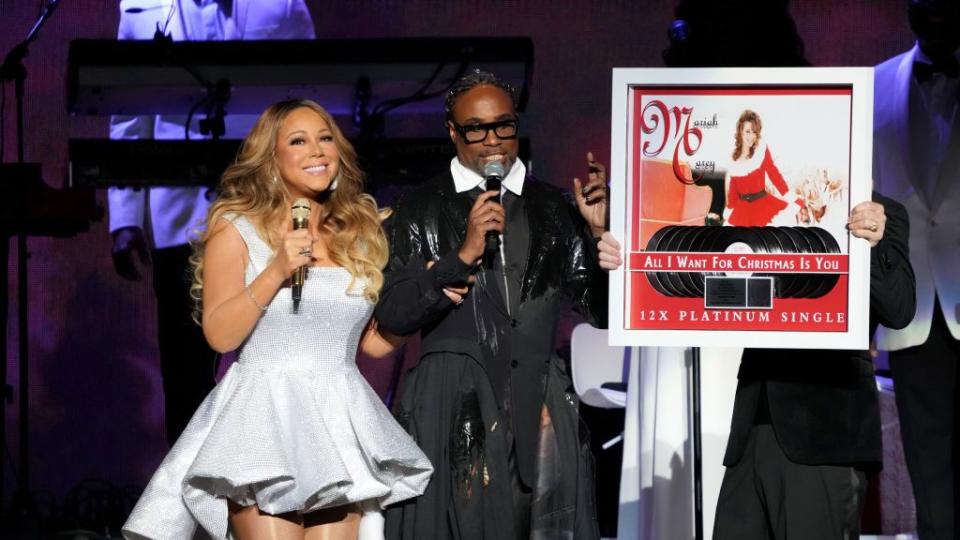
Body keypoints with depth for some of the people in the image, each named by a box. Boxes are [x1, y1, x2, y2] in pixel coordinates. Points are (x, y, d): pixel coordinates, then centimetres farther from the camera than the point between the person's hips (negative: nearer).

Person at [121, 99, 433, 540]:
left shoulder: (359, 231, 13)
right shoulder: (237, 229, 2)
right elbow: (220, 334, -5)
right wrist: (276, 272, -14)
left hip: (340, 423, 4)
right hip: (265, 416, -4)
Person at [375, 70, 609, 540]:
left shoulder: (553, 210, 14)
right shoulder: (420, 211, 7)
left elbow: (602, 311, 12)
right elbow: (392, 315, -3)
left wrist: (598, 233, -1)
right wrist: (463, 256, -12)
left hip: (538, 409, 2)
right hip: (451, 412, -2)